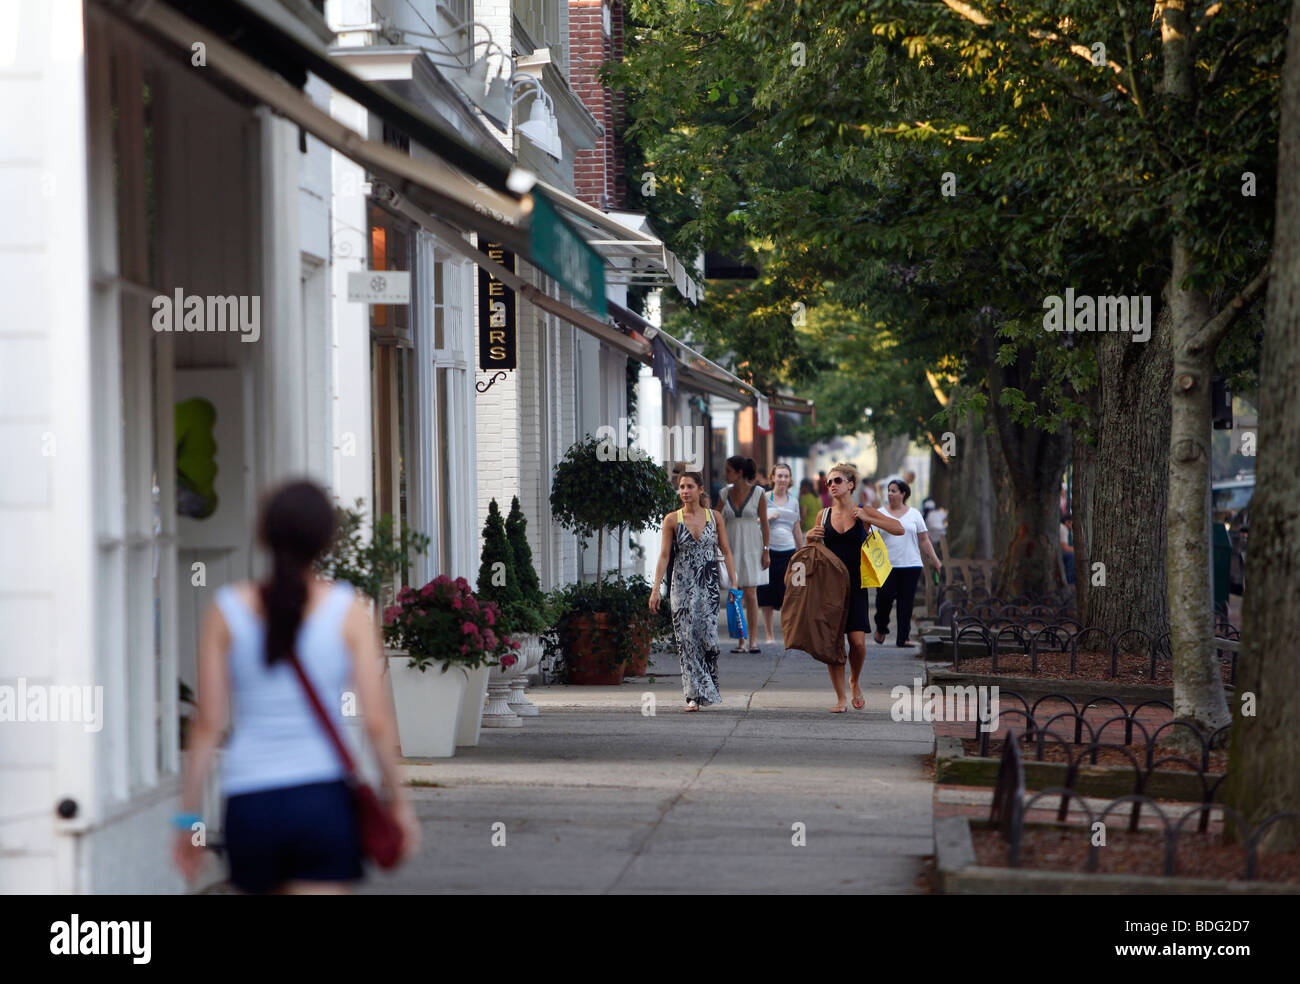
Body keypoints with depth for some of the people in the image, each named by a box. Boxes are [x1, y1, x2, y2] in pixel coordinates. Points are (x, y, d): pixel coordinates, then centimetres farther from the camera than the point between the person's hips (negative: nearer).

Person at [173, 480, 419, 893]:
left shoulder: (227, 611, -1)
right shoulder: (348, 610, -4)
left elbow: (208, 723, -2)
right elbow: (377, 721, -6)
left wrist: (188, 817, 4)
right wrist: (398, 798, 7)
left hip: (249, 802, 2)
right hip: (324, 798, -2)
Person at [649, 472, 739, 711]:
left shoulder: (713, 517, 5)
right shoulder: (672, 519, 2)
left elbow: (726, 552, 7)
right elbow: (664, 556, 0)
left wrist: (734, 584, 1)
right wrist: (656, 589, -7)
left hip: (708, 583, 0)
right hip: (683, 585, 0)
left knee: (708, 635, -7)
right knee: (687, 639, -5)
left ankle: (708, 688, 12)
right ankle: (694, 695, -2)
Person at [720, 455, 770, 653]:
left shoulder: (758, 493, -3)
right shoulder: (725, 493, 6)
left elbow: (764, 523, 0)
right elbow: (719, 522, 11)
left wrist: (765, 551, -3)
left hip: (751, 547, -3)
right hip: (731, 546, 3)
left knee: (750, 594, -3)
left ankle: (752, 641, 3)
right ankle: (741, 641, 2)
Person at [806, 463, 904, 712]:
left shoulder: (864, 512, 2)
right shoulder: (824, 515, 8)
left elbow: (899, 528, -4)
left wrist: (868, 519, -13)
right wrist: (809, 538, -3)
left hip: (855, 584, -2)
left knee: (858, 641, -10)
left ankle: (855, 682, 20)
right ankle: (840, 697, 7)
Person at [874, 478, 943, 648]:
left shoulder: (914, 514, 11)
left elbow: (924, 541, 14)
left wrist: (935, 561, 10)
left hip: (910, 564, 1)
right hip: (887, 564, -1)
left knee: (906, 602, -2)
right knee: (885, 596, -17)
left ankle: (902, 638, 4)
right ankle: (881, 629, 9)